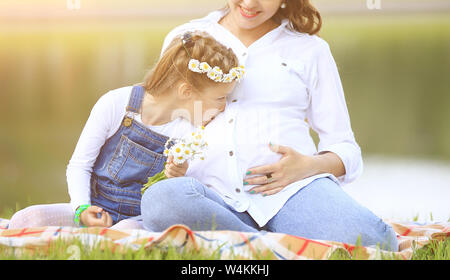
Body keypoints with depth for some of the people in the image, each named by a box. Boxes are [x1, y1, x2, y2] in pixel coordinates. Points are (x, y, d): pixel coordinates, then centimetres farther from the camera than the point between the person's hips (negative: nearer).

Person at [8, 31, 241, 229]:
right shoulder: (116, 105, -10)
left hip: (138, 218, 0)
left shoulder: (190, 131, -5)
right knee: (26, 219, -28)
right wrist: (82, 209, -20)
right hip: (95, 208, 0)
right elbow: (79, 166, -2)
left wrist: (177, 181, -20)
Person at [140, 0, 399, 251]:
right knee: (159, 198, -37)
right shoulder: (183, 39, 21)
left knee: (372, 241, -34)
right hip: (213, 195, 2)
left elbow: (345, 149, 18)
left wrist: (309, 165, -6)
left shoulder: (310, 49, 19)